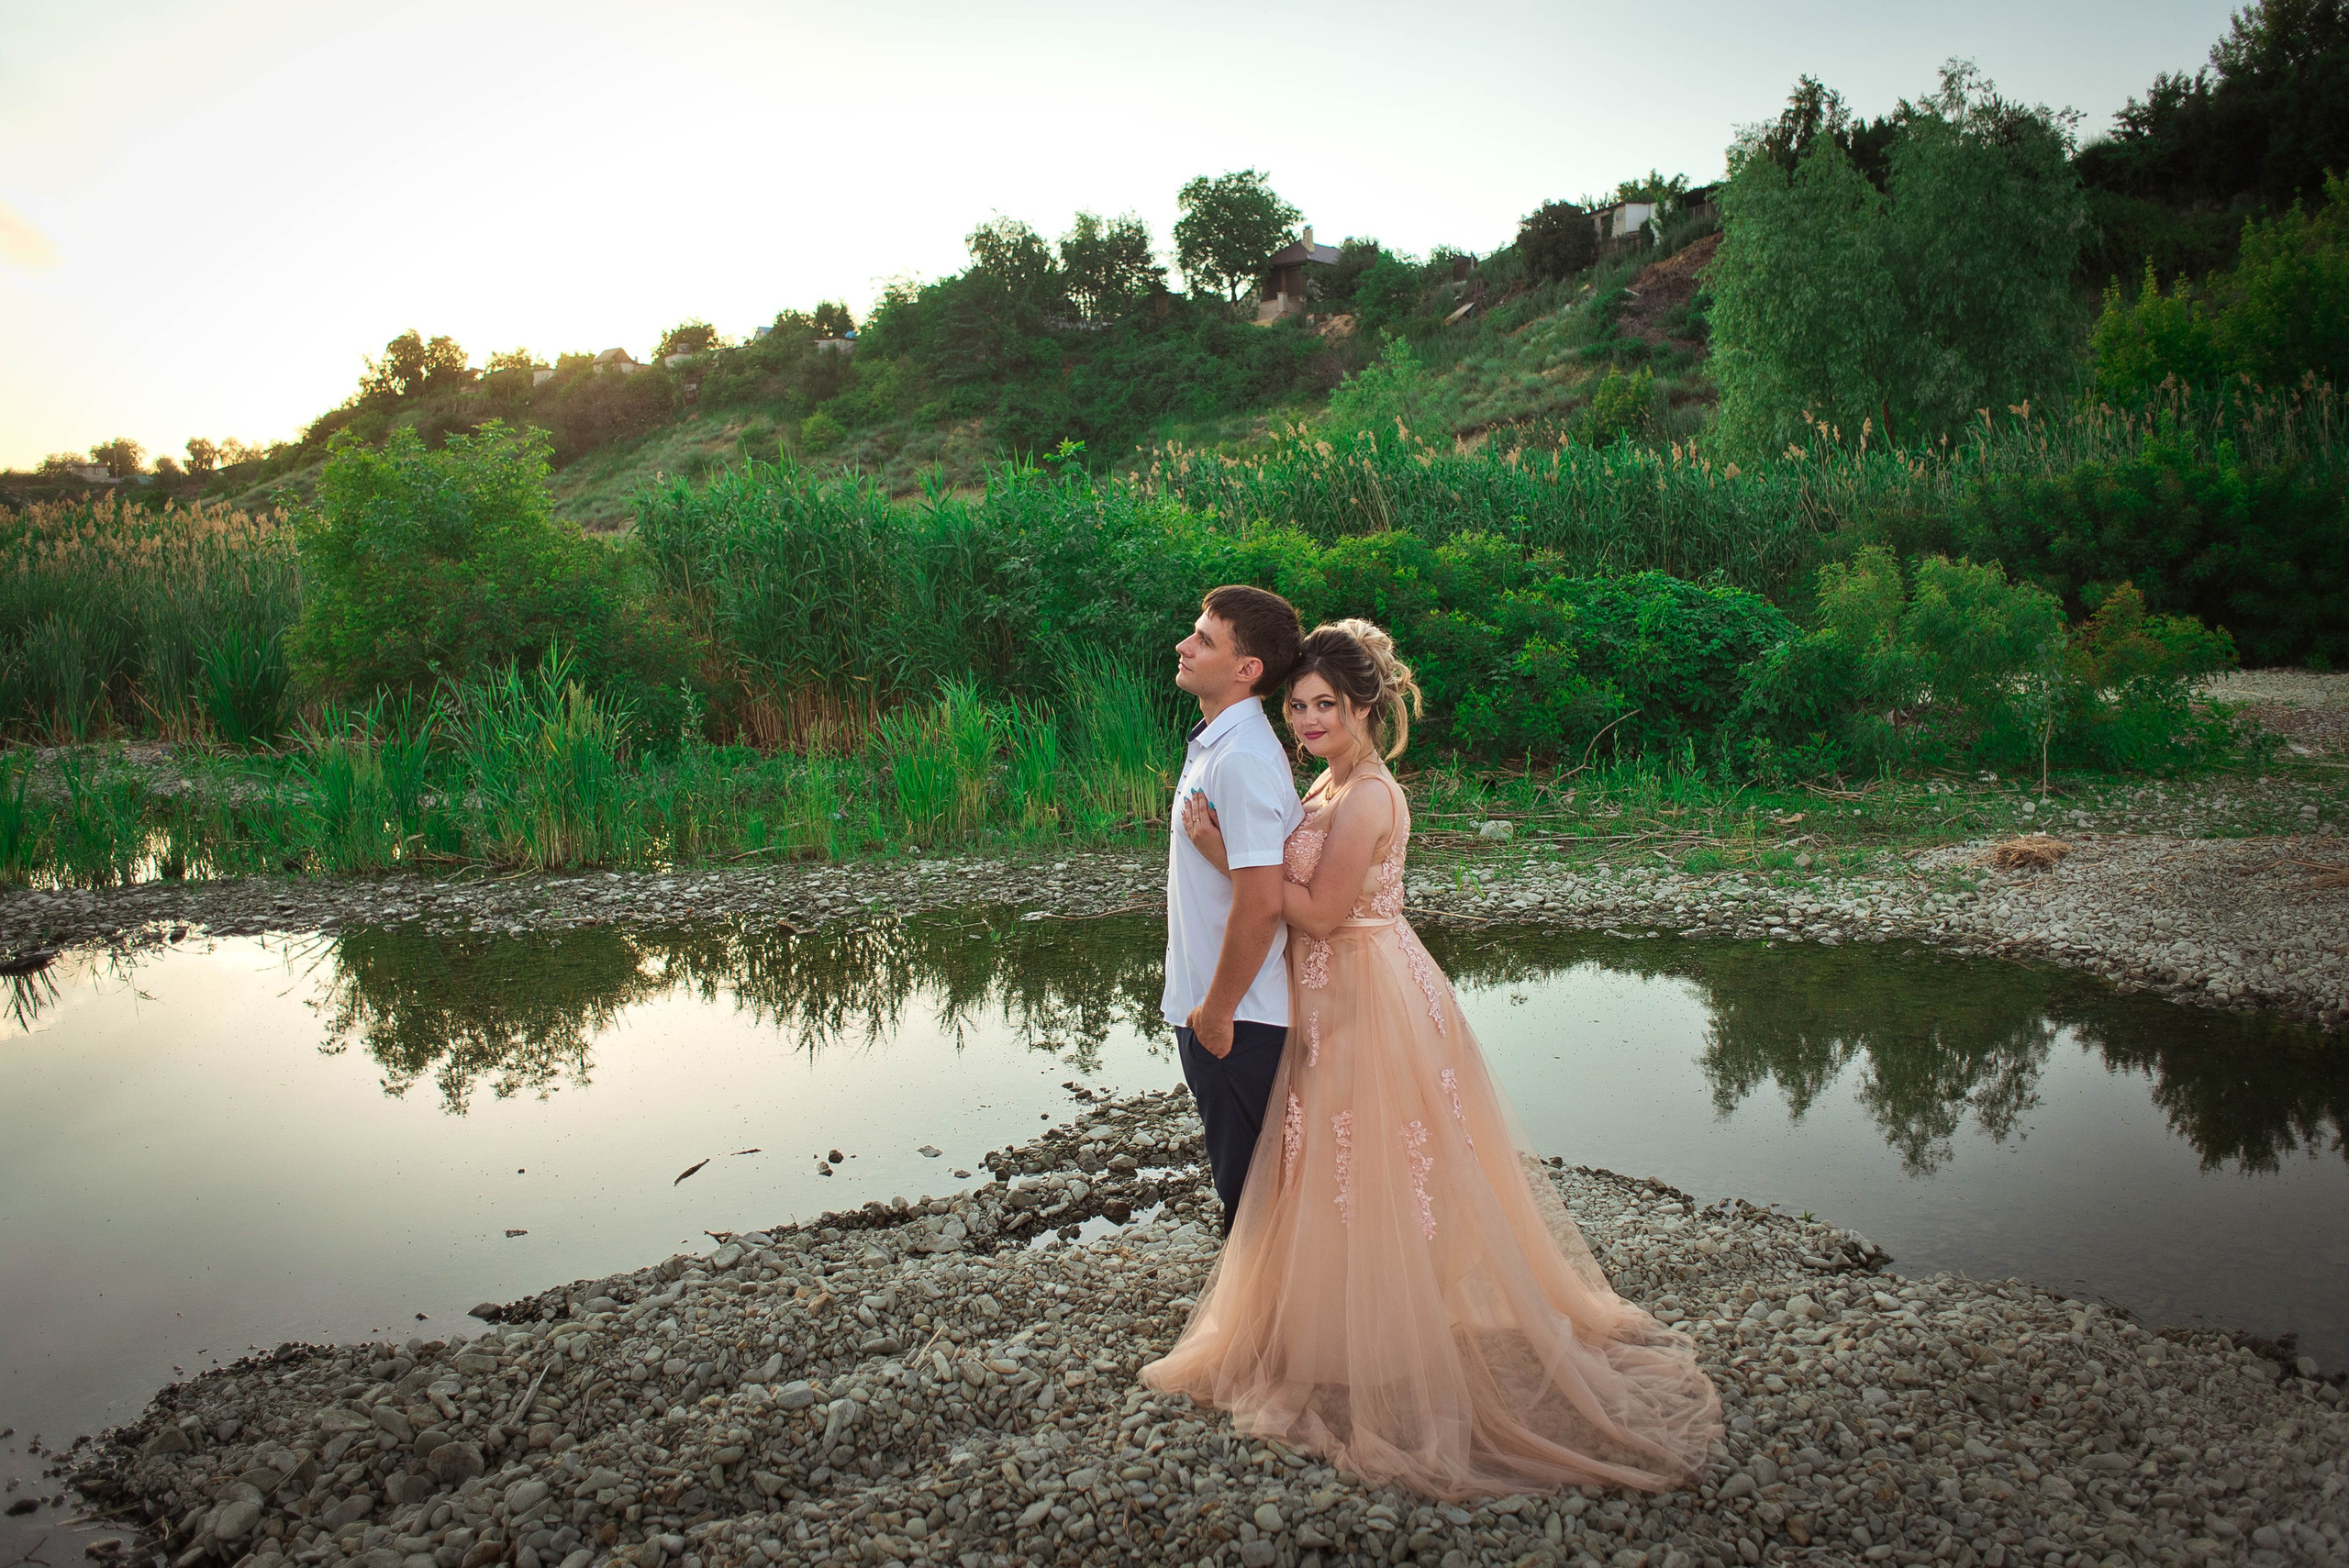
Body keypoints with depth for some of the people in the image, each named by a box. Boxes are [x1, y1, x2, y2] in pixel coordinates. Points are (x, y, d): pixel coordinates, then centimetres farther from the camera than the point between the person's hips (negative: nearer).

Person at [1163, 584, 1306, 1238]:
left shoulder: (1242, 759, -23)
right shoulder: (1216, 741, 9)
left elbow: (1261, 902, -27)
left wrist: (1217, 1011, -18)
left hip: (1234, 1019, -10)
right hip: (1210, 1004, 10)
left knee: (1249, 1184, 7)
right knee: (1240, 1178, 22)